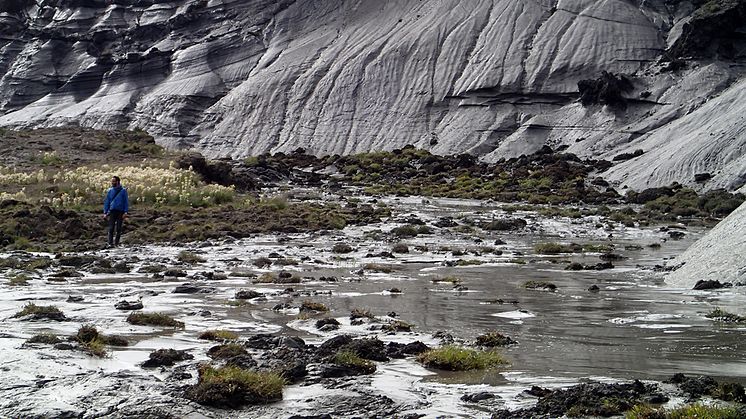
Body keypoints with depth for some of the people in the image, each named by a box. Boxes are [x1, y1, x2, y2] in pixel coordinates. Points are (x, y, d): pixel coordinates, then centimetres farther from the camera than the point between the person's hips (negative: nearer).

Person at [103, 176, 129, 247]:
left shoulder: (123, 191, 2)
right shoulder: (110, 191, 9)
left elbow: (126, 202, 1)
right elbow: (106, 202, 11)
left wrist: (126, 212, -8)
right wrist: (105, 212, 4)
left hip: (120, 212, -1)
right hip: (112, 211, 1)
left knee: (118, 228, 3)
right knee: (111, 228, -7)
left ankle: (116, 243, 8)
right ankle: (110, 243, -9)